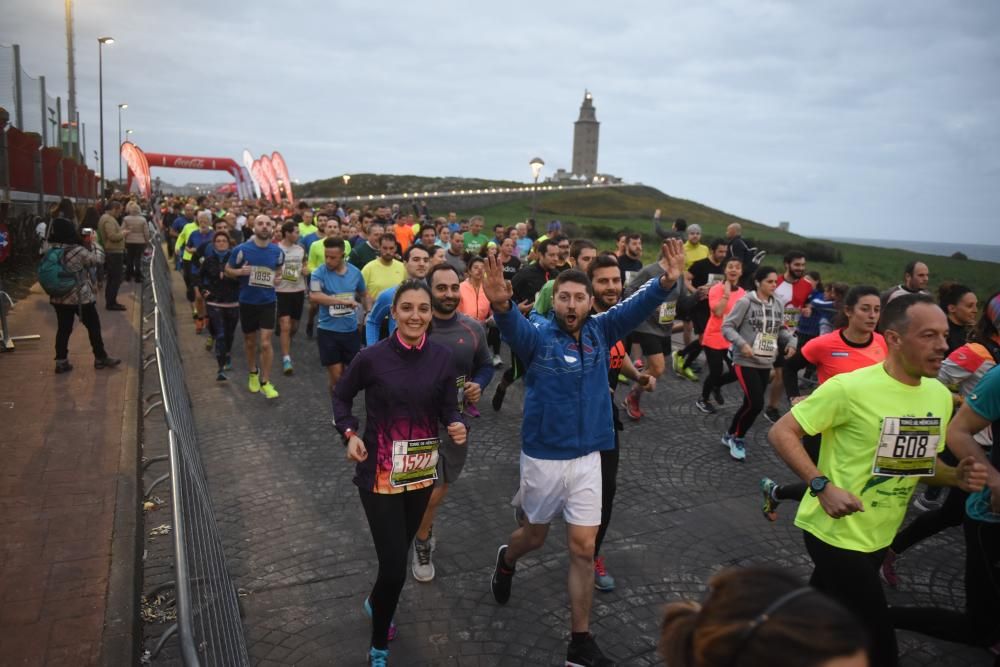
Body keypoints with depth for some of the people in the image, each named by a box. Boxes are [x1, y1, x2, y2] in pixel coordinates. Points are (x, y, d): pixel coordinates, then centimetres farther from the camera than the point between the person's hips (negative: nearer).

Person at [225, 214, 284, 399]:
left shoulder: (277, 252, -3)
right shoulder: (242, 249, -11)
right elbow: (227, 269, 1)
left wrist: (278, 278, -5)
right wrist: (240, 271, -20)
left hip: (268, 302, 0)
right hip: (247, 302, 0)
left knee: (266, 342, -8)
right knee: (250, 341, 15)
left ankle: (265, 382, 4)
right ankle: (253, 373, 39)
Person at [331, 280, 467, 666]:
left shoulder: (442, 357, -7)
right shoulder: (372, 357, -14)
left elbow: (448, 408, -1)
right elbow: (341, 396, 2)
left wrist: (458, 427, -22)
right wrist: (349, 434, -12)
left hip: (422, 473, 4)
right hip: (380, 475, -4)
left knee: (398, 554, 22)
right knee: (394, 567, -6)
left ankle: (375, 602, 55)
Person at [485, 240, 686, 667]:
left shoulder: (600, 331, -2)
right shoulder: (537, 338, -12)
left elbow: (636, 307, -16)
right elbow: (513, 326, -34)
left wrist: (668, 282, -35)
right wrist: (502, 305, -57)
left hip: (587, 458, 3)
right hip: (542, 457, -2)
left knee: (584, 549, 4)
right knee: (535, 536, 19)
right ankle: (506, 561, 54)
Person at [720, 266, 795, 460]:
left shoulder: (778, 305, 7)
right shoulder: (746, 302, -11)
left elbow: (781, 329, 17)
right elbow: (727, 326, -11)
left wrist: (790, 342, -2)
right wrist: (742, 343, -24)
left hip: (766, 364, 6)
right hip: (746, 362, -6)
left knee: (751, 403, 11)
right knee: (755, 404, -14)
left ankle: (731, 436, 31)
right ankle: (736, 438, 10)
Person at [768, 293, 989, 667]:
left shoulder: (940, 395, 2)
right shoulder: (850, 387, -22)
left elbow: (921, 463, 14)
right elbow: (781, 433, -18)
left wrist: (957, 477, -7)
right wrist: (822, 486, -28)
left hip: (879, 537, 7)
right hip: (836, 533, -7)